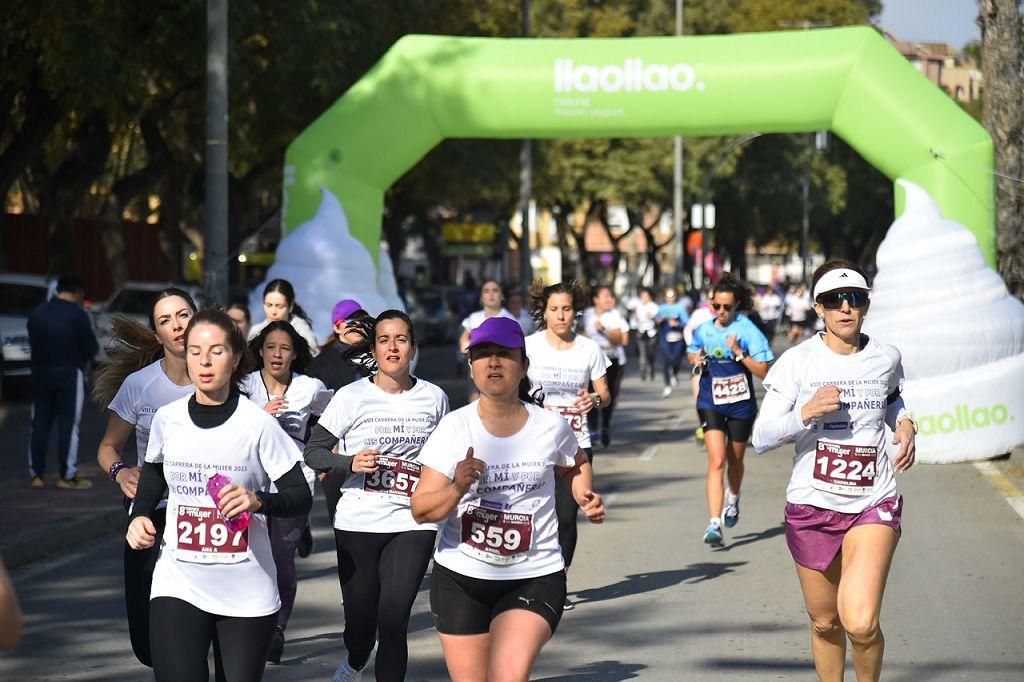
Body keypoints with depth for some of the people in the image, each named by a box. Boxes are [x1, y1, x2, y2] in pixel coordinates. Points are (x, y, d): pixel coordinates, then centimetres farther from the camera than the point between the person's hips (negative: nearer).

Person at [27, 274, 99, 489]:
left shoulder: (37, 313, 4)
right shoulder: (78, 315, -12)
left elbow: (32, 342, 7)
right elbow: (91, 348, -10)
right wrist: (81, 356, 11)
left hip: (40, 374, 5)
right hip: (69, 374, -5)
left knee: (39, 424, 11)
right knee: (69, 424, 0)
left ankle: (36, 475, 13)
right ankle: (67, 477, 0)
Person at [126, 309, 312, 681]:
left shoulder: (258, 423, -9)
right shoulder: (167, 418, 1)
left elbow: (301, 496, -6)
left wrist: (258, 501, -25)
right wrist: (140, 514, 6)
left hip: (248, 590, -2)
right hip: (178, 584, 2)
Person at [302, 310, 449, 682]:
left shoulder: (434, 398, 5)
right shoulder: (352, 396, -3)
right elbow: (313, 451, -1)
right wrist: (350, 462, -18)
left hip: (413, 525, 1)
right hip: (359, 523, -1)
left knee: (393, 623, -11)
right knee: (360, 621, 8)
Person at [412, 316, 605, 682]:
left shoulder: (550, 426, -3)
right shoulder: (454, 427, -6)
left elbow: (575, 465, 21)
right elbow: (421, 510, -9)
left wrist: (585, 495, 1)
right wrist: (457, 489, -27)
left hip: (535, 579, -1)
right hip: (459, 580, 1)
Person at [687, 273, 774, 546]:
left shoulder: (747, 330, -9)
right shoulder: (704, 330, 2)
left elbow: (762, 372, -11)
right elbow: (692, 354, 22)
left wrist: (738, 352, -23)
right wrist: (696, 361, -1)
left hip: (740, 404, -1)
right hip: (711, 403, 1)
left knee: (735, 460, 18)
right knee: (717, 461, -15)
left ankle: (733, 498, 52)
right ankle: (714, 524, -22)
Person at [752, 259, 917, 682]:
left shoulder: (886, 358, 2)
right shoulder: (797, 361, -6)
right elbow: (761, 437, -10)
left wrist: (905, 425, 6)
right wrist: (805, 412, -26)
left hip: (873, 504, 0)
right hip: (812, 505, 0)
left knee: (860, 623, -17)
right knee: (825, 623, 12)